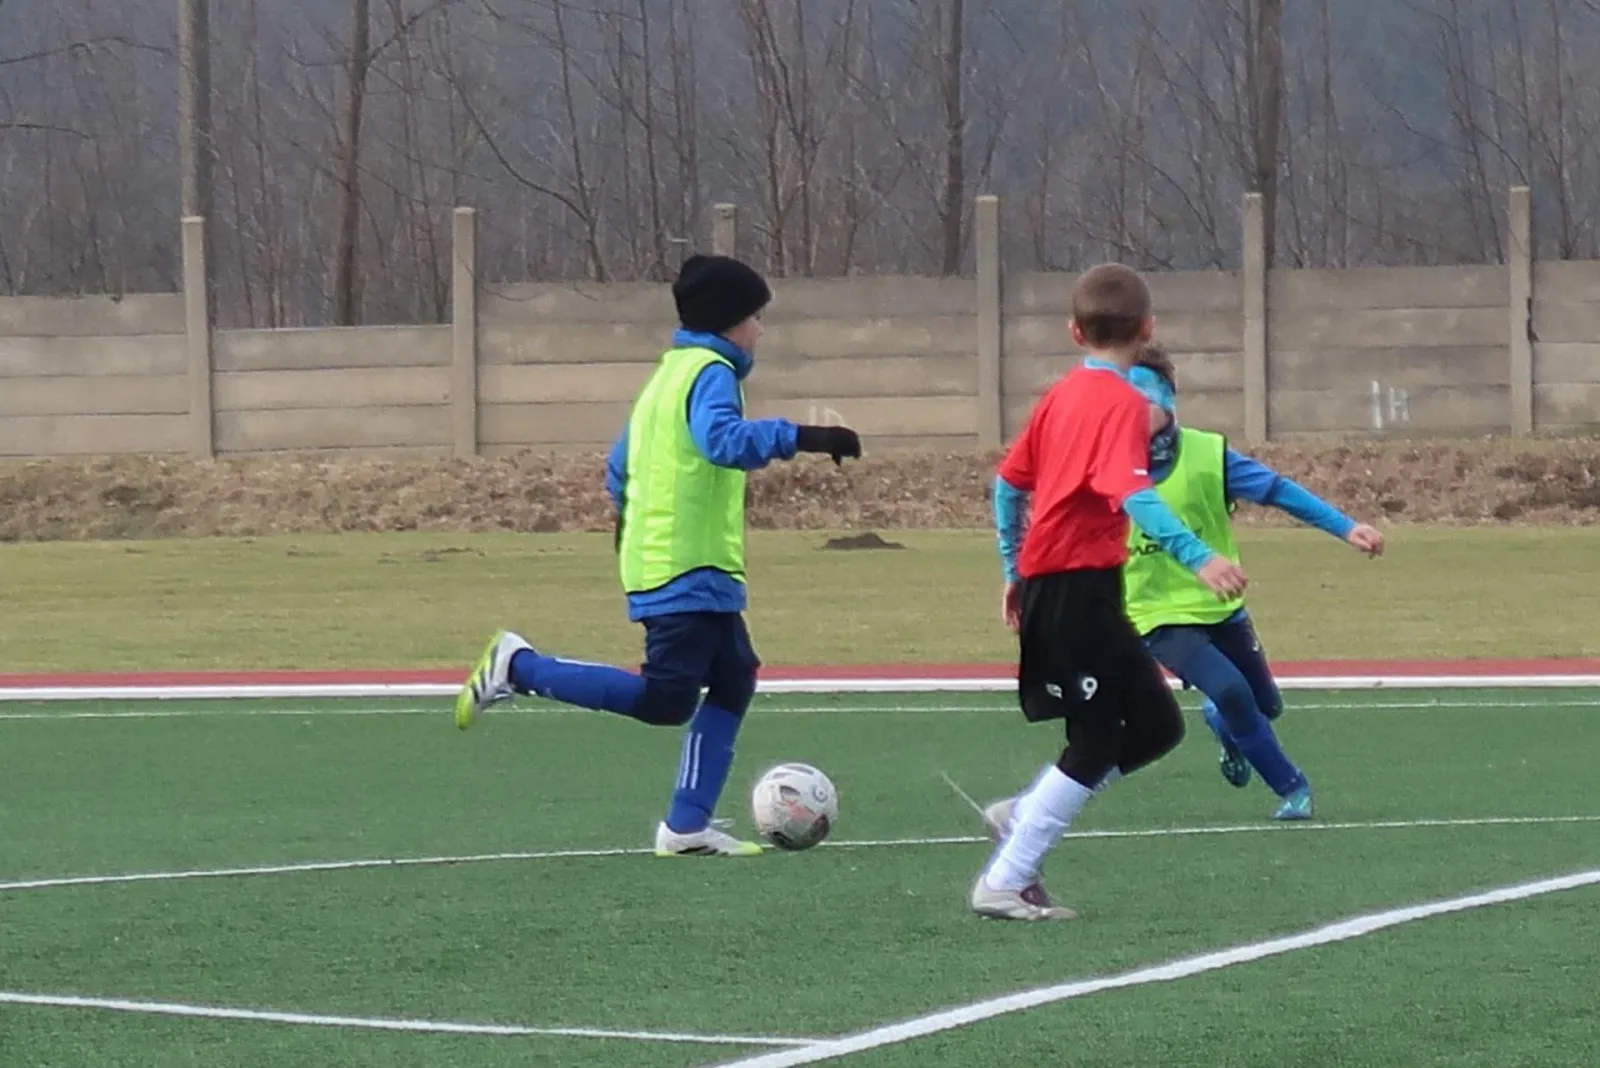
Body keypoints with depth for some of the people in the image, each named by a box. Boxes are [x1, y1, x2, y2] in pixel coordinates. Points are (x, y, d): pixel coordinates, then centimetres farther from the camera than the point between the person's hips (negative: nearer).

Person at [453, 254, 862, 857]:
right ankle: (518, 667, -8)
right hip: (688, 573, -10)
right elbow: (724, 439, -30)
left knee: (733, 680, 11)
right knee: (666, 700, -14)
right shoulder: (711, 372, -9)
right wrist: (799, 438, -33)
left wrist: (635, 524, 36)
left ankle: (687, 828, 8)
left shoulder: (668, 374, 19)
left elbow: (620, 468, 24)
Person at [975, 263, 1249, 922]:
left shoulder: (1062, 395, 12)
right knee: (1097, 742, -3)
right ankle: (1004, 883, -3)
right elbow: (1133, 494, -27)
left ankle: (1022, 817, 13)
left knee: (1156, 725, 12)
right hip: (1079, 589, -9)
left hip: (1044, 586, 9)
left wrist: (1015, 571, 27)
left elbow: (1008, 482, 19)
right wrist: (1196, 557, -36)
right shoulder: (1122, 403, -13)